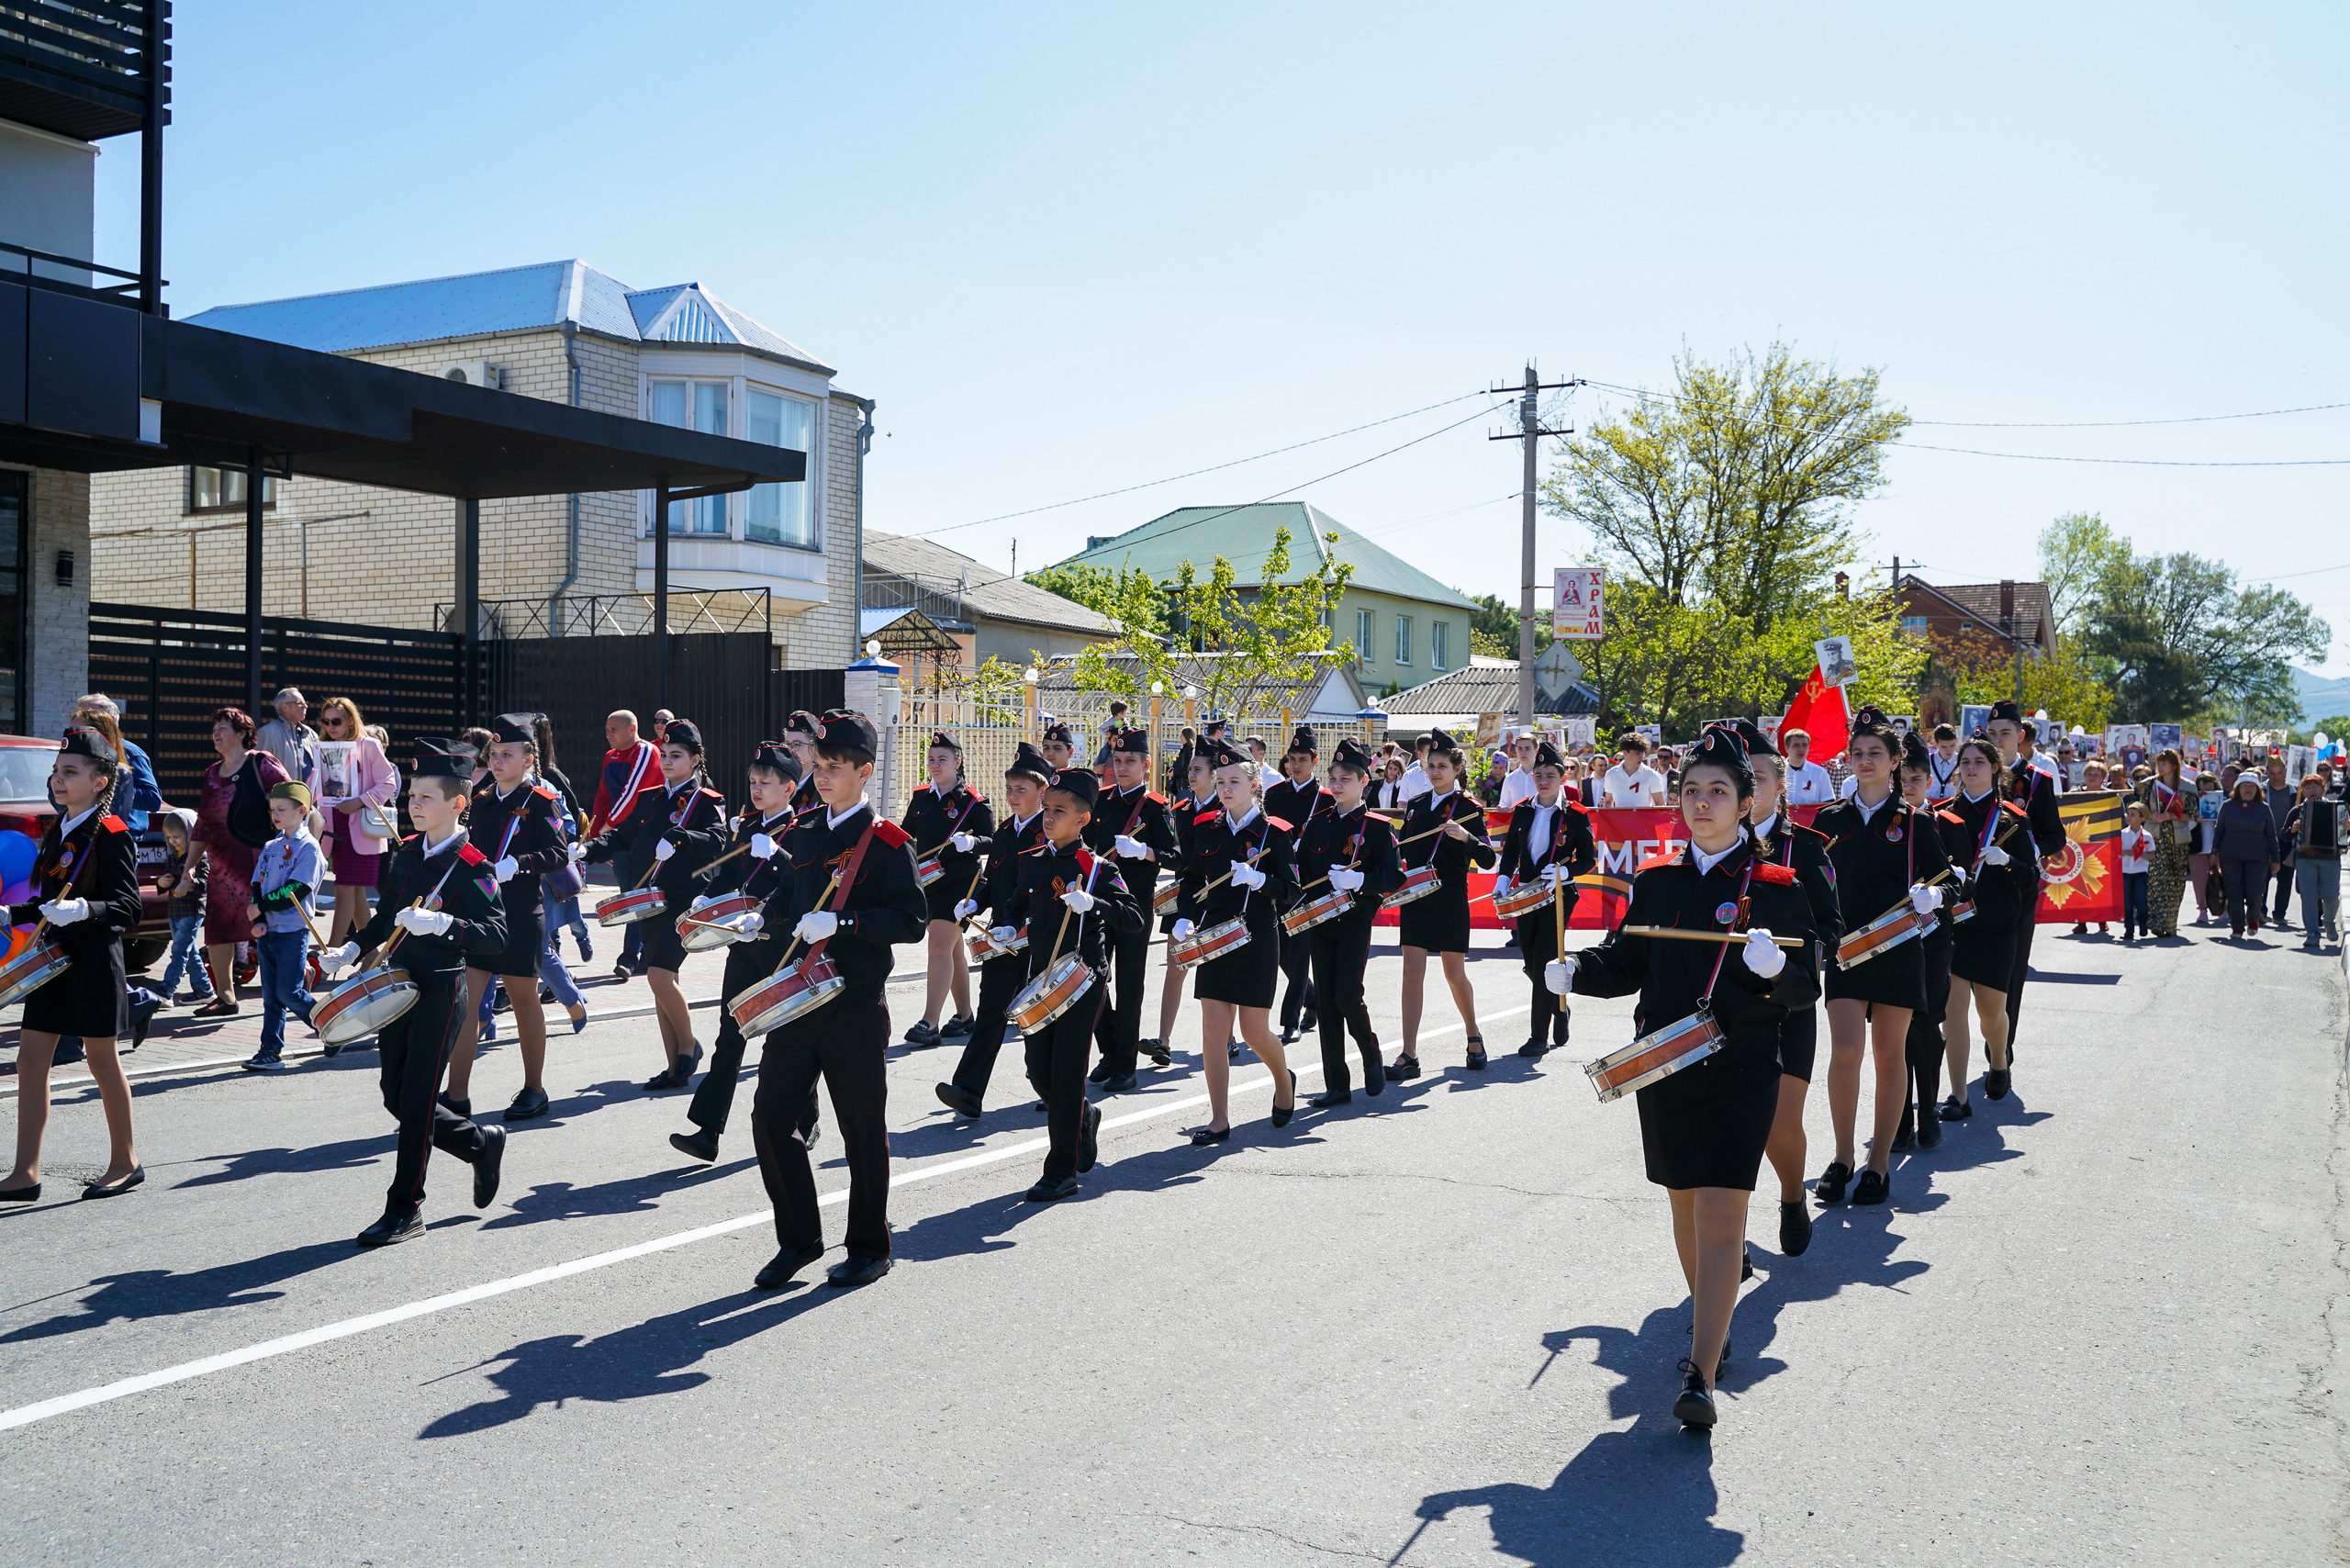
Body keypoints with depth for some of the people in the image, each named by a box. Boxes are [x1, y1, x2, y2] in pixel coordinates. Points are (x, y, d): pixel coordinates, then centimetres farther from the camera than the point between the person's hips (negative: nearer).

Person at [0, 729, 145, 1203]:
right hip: (53, 959, 8)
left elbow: (127, 907, -18)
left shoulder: (110, 834, -12)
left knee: (103, 1063, 3)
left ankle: (125, 1162, 18)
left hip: (94, 963, -8)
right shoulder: (54, 831, 12)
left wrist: (84, 910, -34)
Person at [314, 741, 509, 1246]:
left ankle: (405, 1209, 9)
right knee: (396, 1097, 12)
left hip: (442, 993, -7)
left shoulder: (472, 868, -14)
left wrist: (441, 923, -36)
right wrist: (350, 951, 10)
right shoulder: (406, 853, 8)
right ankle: (483, 1144, 32)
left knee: (416, 1100, -3)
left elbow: (497, 935, -23)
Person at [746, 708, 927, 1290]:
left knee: (862, 1129, 5)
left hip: (856, 1007, -5)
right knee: (770, 1118, 2)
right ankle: (799, 1240, 18)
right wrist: (775, 916, 4)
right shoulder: (801, 833, 11)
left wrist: (842, 923, -24)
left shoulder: (887, 841, -7)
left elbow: (912, 920, -15)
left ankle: (869, 1248, 20)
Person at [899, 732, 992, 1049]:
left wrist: (971, 842, -26)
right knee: (952, 950, 15)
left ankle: (929, 1023, -17)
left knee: (940, 946, -15)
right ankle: (964, 1015, 26)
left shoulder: (973, 801, -6)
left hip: (960, 882, -6)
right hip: (927, 881, 6)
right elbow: (906, 833, 22)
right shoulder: (920, 796, 10)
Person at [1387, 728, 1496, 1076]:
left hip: (1450, 902, -3)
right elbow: (1402, 848, 21)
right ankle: (1409, 1056, -5)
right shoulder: (1416, 806, 10)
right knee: (1413, 972, -4)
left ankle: (1474, 1037, 32)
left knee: (1455, 975, 6)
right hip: (1415, 898, 3)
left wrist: (1466, 837, -29)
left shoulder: (1468, 809, -4)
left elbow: (1487, 861, -12)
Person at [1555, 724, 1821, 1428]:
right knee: (1684, 1204, 17)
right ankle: (1707, 1317, 41)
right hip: (1663, 1069, 4)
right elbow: (1627, 961, 12)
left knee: (1721, 1214, -11)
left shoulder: (1775, 886, -4)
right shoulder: (1656, 879, 7)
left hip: (1740, 1071, -4)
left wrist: (1775, 967, -27)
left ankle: (1700, 1376, -12)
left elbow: (1806, 987, -5)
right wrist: (1576, 969, -8)